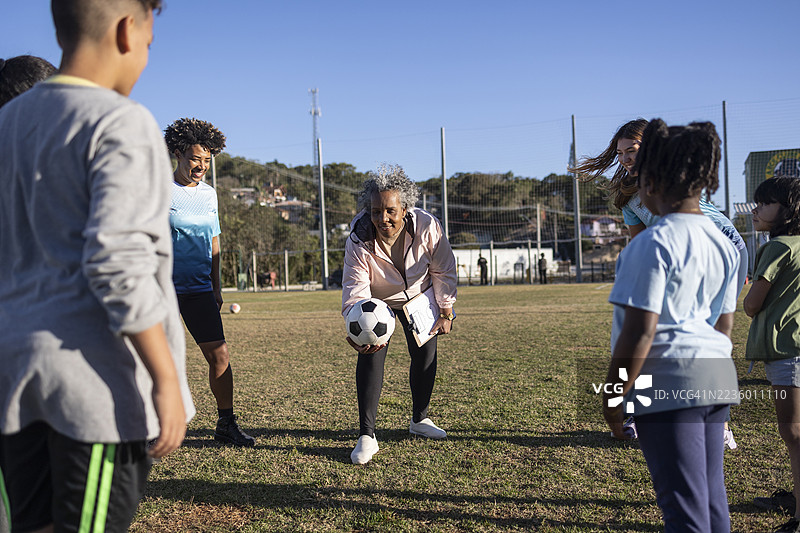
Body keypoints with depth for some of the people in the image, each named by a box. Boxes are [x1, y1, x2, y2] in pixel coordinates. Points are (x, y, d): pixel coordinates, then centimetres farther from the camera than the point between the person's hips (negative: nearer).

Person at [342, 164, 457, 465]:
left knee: (425, 355, 5)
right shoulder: (358, 242, -34)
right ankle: (367, 435, -9)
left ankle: (419, 420, 29)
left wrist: (445, 312, -9)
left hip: (418, 296, 2)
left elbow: (444, 271, -15)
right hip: (377, 301, -2)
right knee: (371, 355, -17)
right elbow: (355, 293, -37)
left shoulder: (427, 227, -31)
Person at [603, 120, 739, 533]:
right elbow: (725, 324, 15)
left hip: (668, 381, -8)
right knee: (711, 498, 18)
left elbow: (640, 333, -18)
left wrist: (613, 396, -10)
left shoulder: (653, 243, -16)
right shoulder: (723, 243, 10)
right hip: (716, 377, 9)